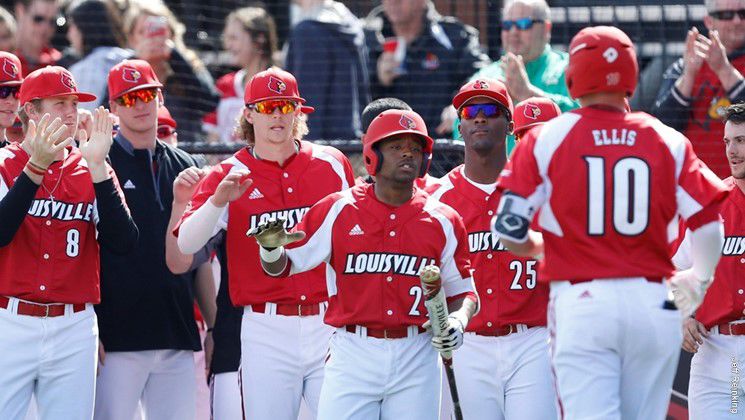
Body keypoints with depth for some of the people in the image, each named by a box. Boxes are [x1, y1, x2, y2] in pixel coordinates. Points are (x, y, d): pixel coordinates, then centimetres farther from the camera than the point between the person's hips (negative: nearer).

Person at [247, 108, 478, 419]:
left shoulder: (442, 222, 5)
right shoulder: (338, 211, 1)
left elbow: (463, 291, 12)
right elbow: (281, 266, 6)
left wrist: (457, 321, -9)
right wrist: (271, 248, -17)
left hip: (416, 360, 2)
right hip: (353, 357, -2)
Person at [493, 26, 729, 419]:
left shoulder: (546, 139, 0)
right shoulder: (668, 141, 4)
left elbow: (508, 225, -4)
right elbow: (708, 224, -1)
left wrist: (538, 247, 19)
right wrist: (698, 280, 19)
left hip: (580, 299, -2)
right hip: (653, 302, 2)